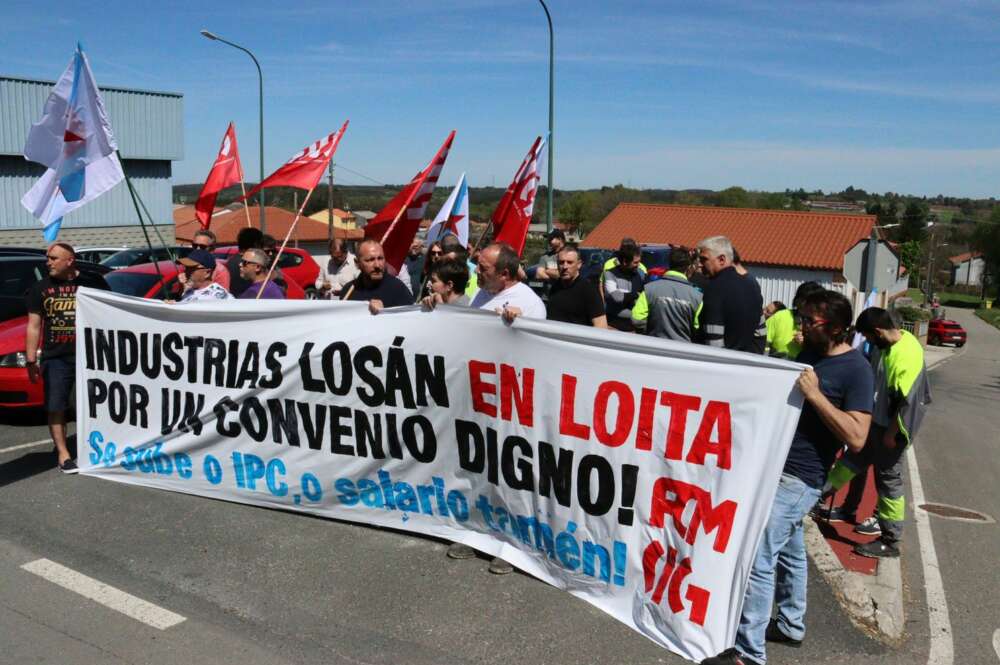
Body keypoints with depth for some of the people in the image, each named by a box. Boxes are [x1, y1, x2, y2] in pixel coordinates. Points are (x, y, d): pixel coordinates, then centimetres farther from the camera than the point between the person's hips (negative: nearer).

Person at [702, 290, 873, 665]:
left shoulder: (856, 370, -15)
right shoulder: (809, 351, 8)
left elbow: (857, 438, -22)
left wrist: (814, 395, -26)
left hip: (798, 478, -8)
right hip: (776, 466, 8)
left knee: (758, 560, -8)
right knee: (788, 550, 21)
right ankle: (791, 625, 38)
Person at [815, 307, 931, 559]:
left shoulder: (907, 356, -28)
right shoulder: (887, 343, 0)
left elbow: (907, 401, -26)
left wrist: (891, 434, -18)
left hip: (890, 427, -9)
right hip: (875, 420, 9)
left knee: (888, 479, 1)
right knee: (854, 459, 20)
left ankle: (890, 541, 14)